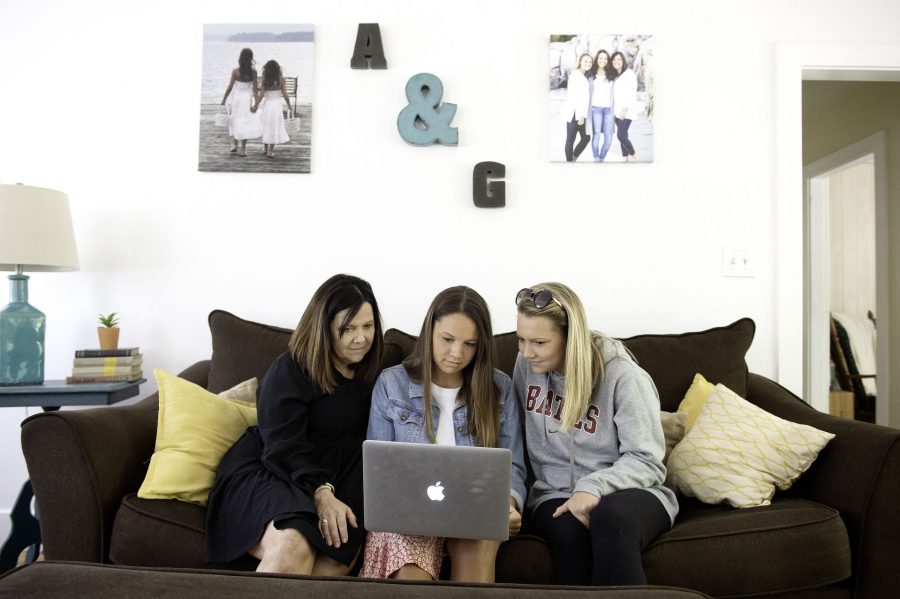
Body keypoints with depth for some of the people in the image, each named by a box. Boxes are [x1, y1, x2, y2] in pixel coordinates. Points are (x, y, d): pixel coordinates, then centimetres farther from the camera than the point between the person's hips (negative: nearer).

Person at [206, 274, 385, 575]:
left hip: (336, 479, 5)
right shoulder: (290, 370, -5)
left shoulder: (372, 374, 11)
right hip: (268, 472, -4)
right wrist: (321, 493, -30)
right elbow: (284, 446, -15)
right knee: (293, 545, -35)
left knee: (342, 553, -28)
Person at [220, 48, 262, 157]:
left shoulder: (235, 71, -10)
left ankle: (234, 143, 10)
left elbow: (230, 87, -6)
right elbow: (255, 88, -6)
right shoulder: (253, 71, -6)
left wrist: (223, 100, 4)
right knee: (245, 122, 6)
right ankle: (243, 149, 6)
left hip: (236, 98, -1)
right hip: (247, 98, 1)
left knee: (234, 121, 17)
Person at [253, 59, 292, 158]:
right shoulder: (280, 80, -9)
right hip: (276, 105, -2)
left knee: (266, 127, 15)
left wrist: (256, 105, 3)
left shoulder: (265, 80, -6)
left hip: (266, 105, 2)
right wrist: (289, 105, 6)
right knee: (274, 127, 4)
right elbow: (284, 94, -7)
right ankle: (270, 150, 0)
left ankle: (266, 148, 24)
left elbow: (261, 94, -7)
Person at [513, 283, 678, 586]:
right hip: (555, 495, 3)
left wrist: (594, 487, -29)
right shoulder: (527, 364, 1)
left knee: (611, 517, -39)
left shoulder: (624, 377, -14)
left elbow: (646, 461, -13)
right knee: (568, 531, -34)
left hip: (627, 493, -3)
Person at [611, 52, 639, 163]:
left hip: (627, 110, -7)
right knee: (623, 135, 8)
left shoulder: (629, 74, -8)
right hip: (617, 110, 7)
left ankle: (632, 155, 7)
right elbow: (614, 94, 12)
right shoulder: (614, 75, 13)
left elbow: (630, 93, -15)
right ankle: (625, 157, 14)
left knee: (621, 135, -13)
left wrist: (624, 108, -22)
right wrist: (613, 109, 4)